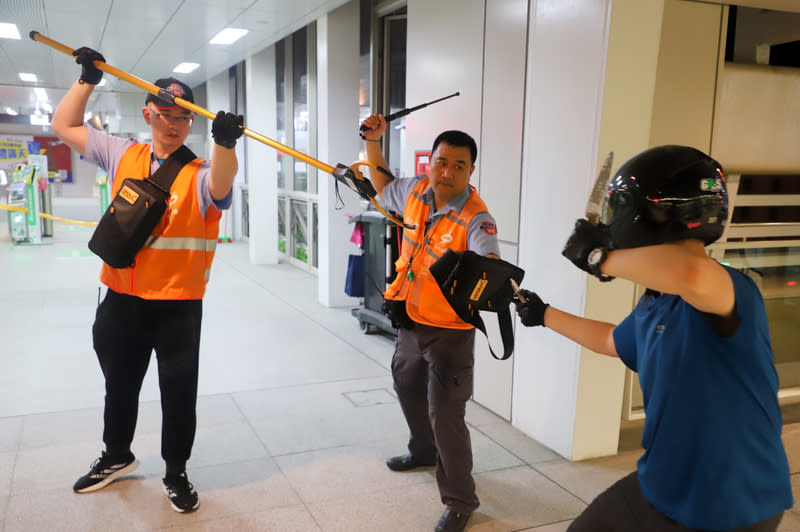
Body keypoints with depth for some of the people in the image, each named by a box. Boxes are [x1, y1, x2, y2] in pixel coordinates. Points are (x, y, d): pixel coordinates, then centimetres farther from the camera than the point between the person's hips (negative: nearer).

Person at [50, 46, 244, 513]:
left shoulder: (200, 172, -9)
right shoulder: (123, 155, 6)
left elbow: (220, 185, -33)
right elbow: (64, 126, 16)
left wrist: (225, 142, -51)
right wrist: (87, 79, 7)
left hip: (179, 305, -4)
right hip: (121, 299, 5)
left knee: (179, 392, 7)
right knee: (119, 384, 23)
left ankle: (176, 473, 29)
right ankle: (117, 457, 47)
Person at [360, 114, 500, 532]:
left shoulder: (476, 218, -24)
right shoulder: (416, 190, -4)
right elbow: (384, 187, 18)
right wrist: (373, 143, 8)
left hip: (449, 331, -7)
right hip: (411, 320, 8)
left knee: (444, 414, -7)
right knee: (408, 387, 27)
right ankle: (424, 451, 56)